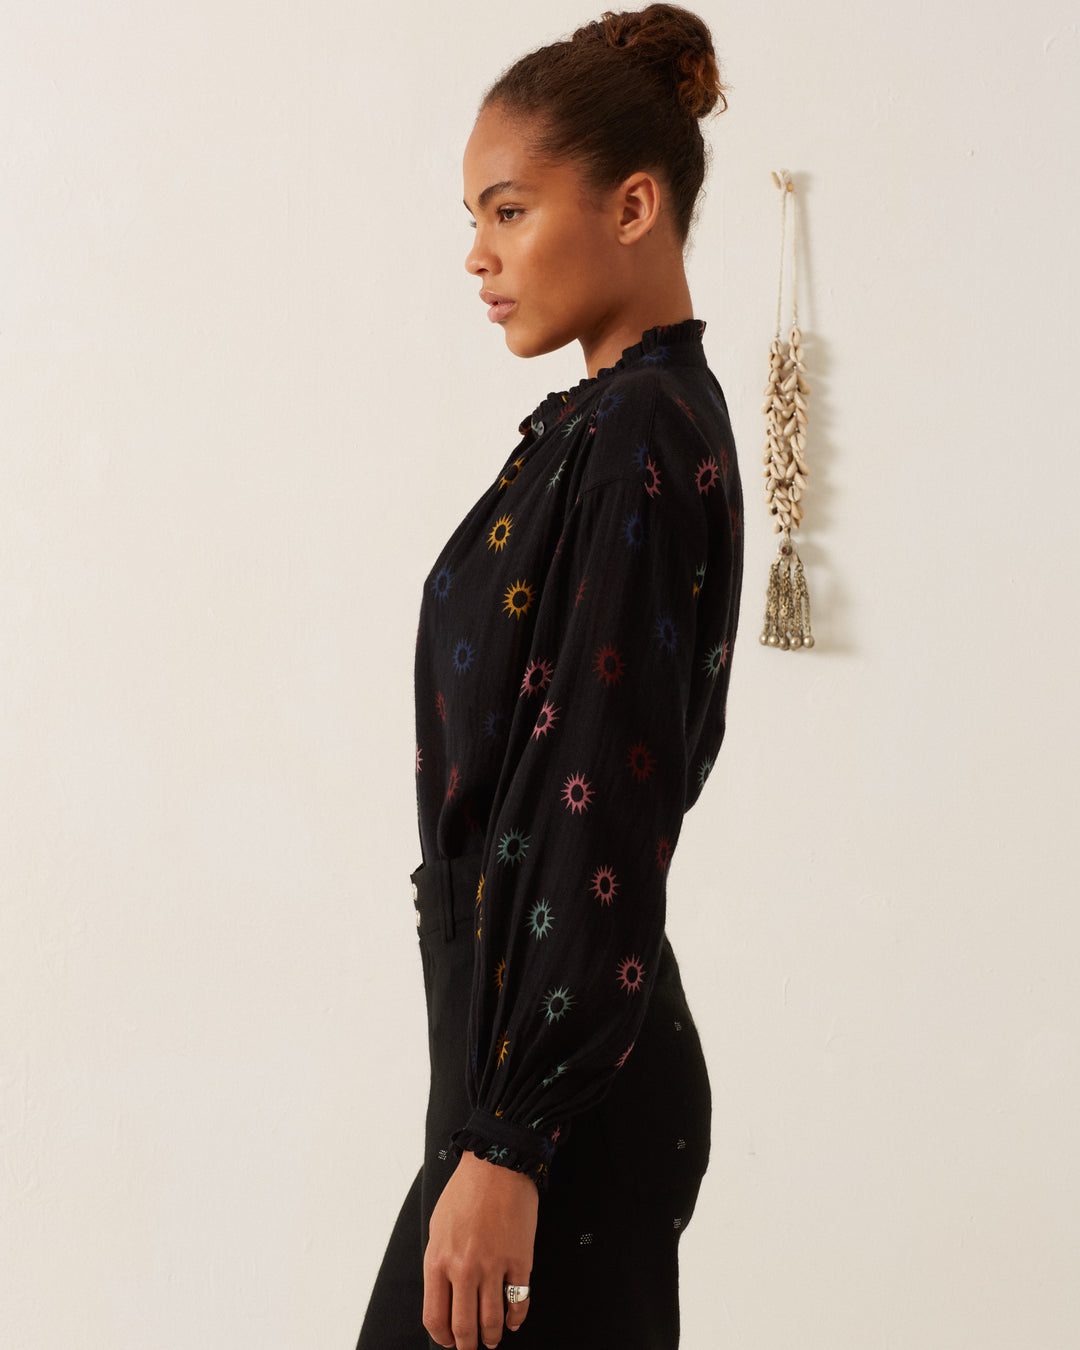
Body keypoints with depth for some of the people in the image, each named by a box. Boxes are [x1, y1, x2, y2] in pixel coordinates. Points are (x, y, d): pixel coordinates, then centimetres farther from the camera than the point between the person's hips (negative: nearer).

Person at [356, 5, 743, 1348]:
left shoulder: (630, 446, -18)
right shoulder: (650, 415, 13)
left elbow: (603, 818, -22)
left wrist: (507, 1145, -21)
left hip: (558, 1093, -10)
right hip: (564, 1050, 10)